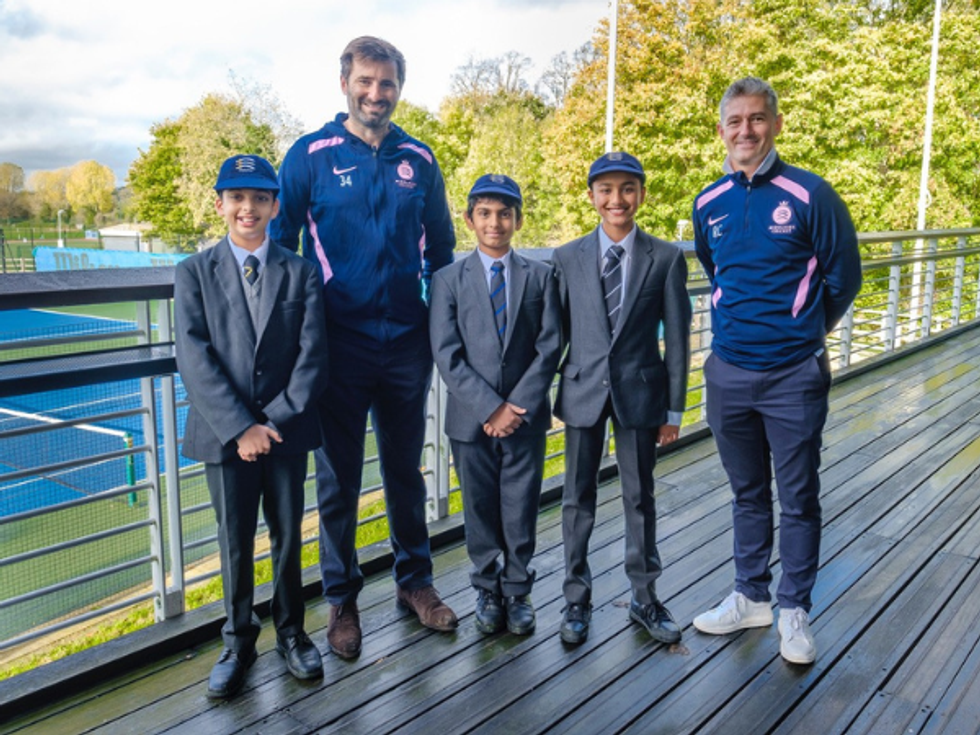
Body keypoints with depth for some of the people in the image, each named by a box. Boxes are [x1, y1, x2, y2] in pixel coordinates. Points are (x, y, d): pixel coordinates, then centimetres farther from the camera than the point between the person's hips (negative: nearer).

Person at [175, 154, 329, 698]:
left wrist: (276, 420, -14)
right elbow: (194, 361, -8)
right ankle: (238, 642, 29)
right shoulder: (194, 273, 2)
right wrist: (239, 427, -16)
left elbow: (312, 357, -4)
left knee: (288, 536, 11)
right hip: (225, 433, 0)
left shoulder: (300, 273, 3)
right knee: (235, 543, 9)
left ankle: (291, 632, 31)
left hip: (286, 429, 1)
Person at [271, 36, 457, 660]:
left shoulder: (418, 159, 6)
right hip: (339, 344, -2)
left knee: (406, 468, 14)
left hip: (407, 344, 3)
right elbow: (281, 243, 1)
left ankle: (415, 580, 30)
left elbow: (441, 248, 13)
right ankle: (342, 598, 24)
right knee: (338, 478, 7)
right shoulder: (311, 156, -2)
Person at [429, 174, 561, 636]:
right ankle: (488, 591, 30)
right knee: (480, 511, 11)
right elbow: (447, 355, -7)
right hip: (471, 419, 0)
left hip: (526, 417, 0)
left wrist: (517, 405, -13)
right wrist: (490, 407, -14)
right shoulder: (449, 280, 2)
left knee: (521, 510, 8)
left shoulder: (540, 277, 5)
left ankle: (518, 591, 26)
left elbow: (549, 348, -3)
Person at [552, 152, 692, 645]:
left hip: (640, 391, -1)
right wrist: (548, 393, 1)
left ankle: (644, 597, 28)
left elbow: (677, 339, -1)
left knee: (640, 497, 11)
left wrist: (674, 408, -1)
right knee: (578, 497, 10)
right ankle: (577, 598, 26)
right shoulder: (567, 258, 1)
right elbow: (558, 332, 3)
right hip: (583, 391, 1)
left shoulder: (666, 259, -2)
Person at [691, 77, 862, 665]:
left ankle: (795, 609, 23)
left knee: (798, 498, 7)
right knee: (748, 493, 16)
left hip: (794, 375, -4)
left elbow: (844, 276, 1)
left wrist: (802, 331, 10)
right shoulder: (709, 204, 5)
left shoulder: (810, 195, -8)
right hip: (729, 371, 4)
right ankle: (751, 597, 31)